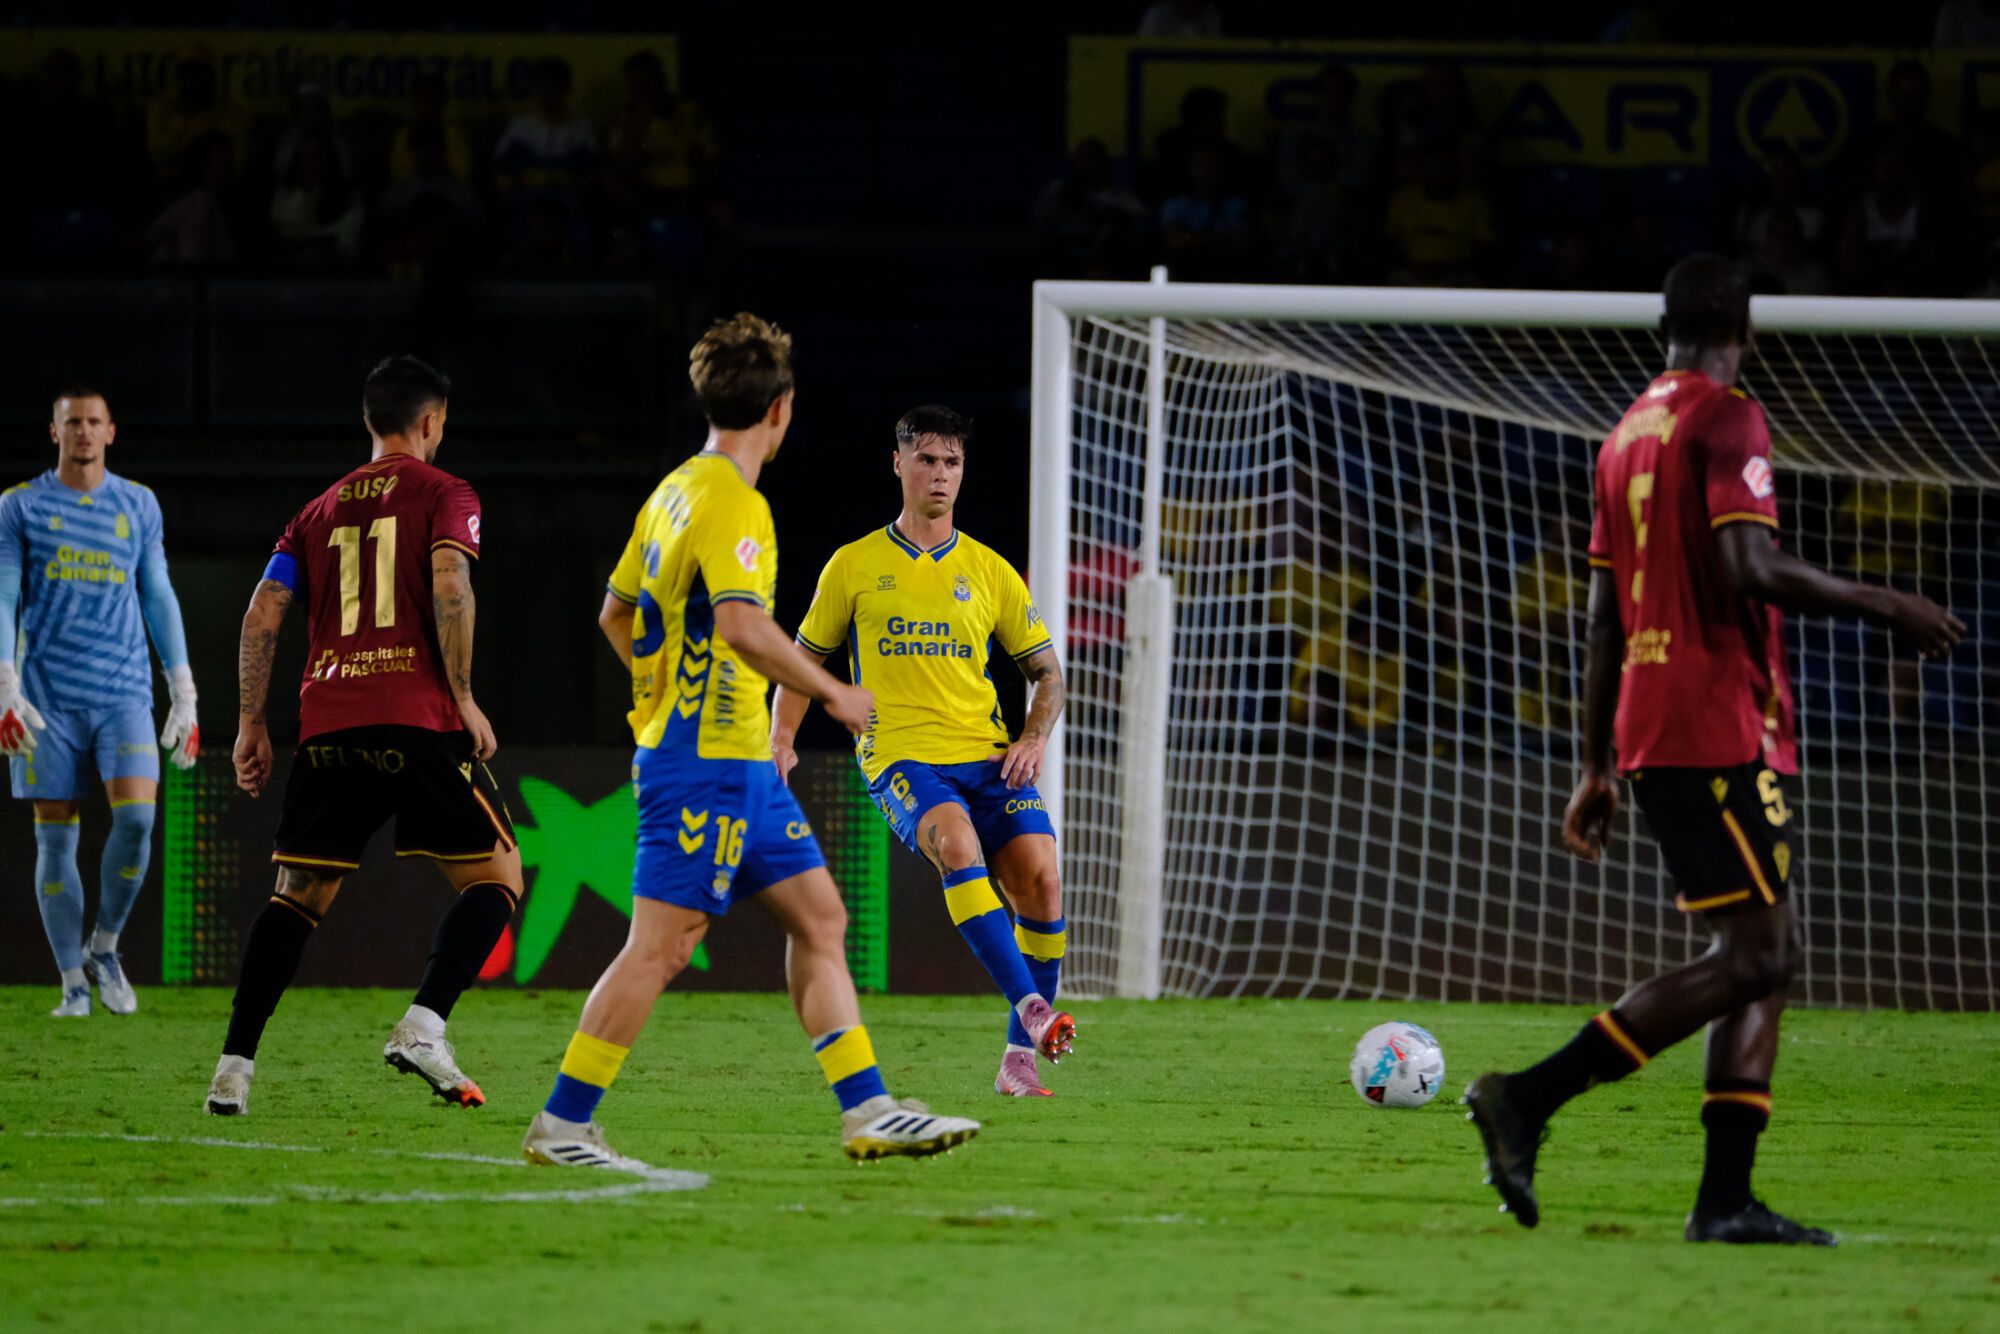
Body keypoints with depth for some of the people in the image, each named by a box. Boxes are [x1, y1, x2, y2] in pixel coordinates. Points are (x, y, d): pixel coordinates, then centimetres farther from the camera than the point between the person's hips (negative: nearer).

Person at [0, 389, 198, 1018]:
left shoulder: (139, 506, 11)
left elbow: (159, 599, 14)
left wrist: (184, 697, 10)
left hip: (124, 692, 1)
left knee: (136, 815, -17)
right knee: (55, 838, -2)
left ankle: (104, 947, 5)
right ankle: (74, 983, 6)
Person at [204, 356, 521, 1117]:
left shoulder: (319, 512, 20)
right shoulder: (443, 496, 6)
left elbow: (263, 614, 12)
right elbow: (449, 585, -11)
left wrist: (251, 723, 16)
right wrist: (463, 698, -6)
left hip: (327, 728, 5)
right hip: (416, 722, -5)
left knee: (299, 895, 12)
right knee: (496, 877, 6)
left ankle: (234, 1066, 2)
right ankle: (423, 1026, -14)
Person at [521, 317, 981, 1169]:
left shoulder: (675, 491, 14)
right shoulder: (730, 505, -15)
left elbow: (615, 614, 22)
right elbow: (741, 626, -28)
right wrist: (832, 693, -19)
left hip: (741, 764, 10)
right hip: (707, 761, -10)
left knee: (819, 919, 9)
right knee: (661, 945, -7)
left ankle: (868, 1112, 7)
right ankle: (562, 1126, -3)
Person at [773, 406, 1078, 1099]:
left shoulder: (990, 572, 12)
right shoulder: (854, 566, 9)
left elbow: (1046, 670, 18)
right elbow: (805, 657, 18)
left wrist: (1034, 739, 0)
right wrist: (781, 738, 3)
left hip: (988, 755, 3)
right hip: (901, 755, -3)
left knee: (1040, 880, -16)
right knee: (957, 843, -33)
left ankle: (1020, 1057, -3)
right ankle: (1031, 1010, -39)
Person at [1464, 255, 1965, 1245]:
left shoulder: (1626, 436, 18)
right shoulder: (1726, 420, -8)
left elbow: (1605, 619, 19)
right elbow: (1748, 568, -22)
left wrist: (1598, 770, 21)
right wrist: (1880, 605, -11)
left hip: (1648, 727, 9)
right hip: (1724, 726, -9)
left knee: (1772, 953, 9)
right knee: (1750, 958, -11)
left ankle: (1726, 1198, 0)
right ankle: (1529, 1099, -17)